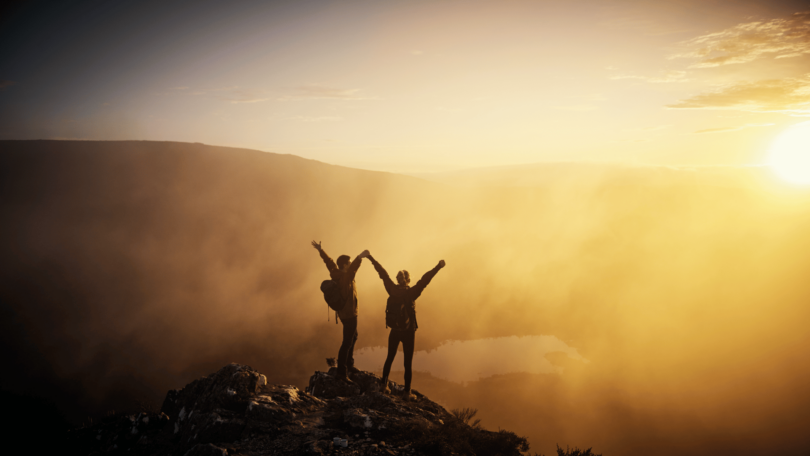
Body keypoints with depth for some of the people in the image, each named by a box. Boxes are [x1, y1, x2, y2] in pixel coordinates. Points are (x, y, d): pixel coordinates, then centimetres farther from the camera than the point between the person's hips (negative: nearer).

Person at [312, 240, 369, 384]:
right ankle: (342, 372, -7)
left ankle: (349, 365, 36)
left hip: (344, 312, 11)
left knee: (353, 337, 25)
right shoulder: (345, 277, -24)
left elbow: (329, 261, 16)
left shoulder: (336, 274, 2)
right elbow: (352, 269, -46)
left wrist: (320, 250, 28)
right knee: (347, 342, -8)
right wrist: (360, 257, -59)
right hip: (349, 314, -10)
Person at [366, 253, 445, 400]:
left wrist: (371, 258, 4)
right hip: (408, 332, -4)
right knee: (408, 363, 6)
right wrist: (438, 267, -30)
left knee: (390, 358, 21)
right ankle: (406, 393, 10)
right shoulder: (411, 293, -20)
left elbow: (383, 273, -2)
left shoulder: (392, 290, -9)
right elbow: (424, 280, -28)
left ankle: (384, 385, 29)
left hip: (394, 331, 4)